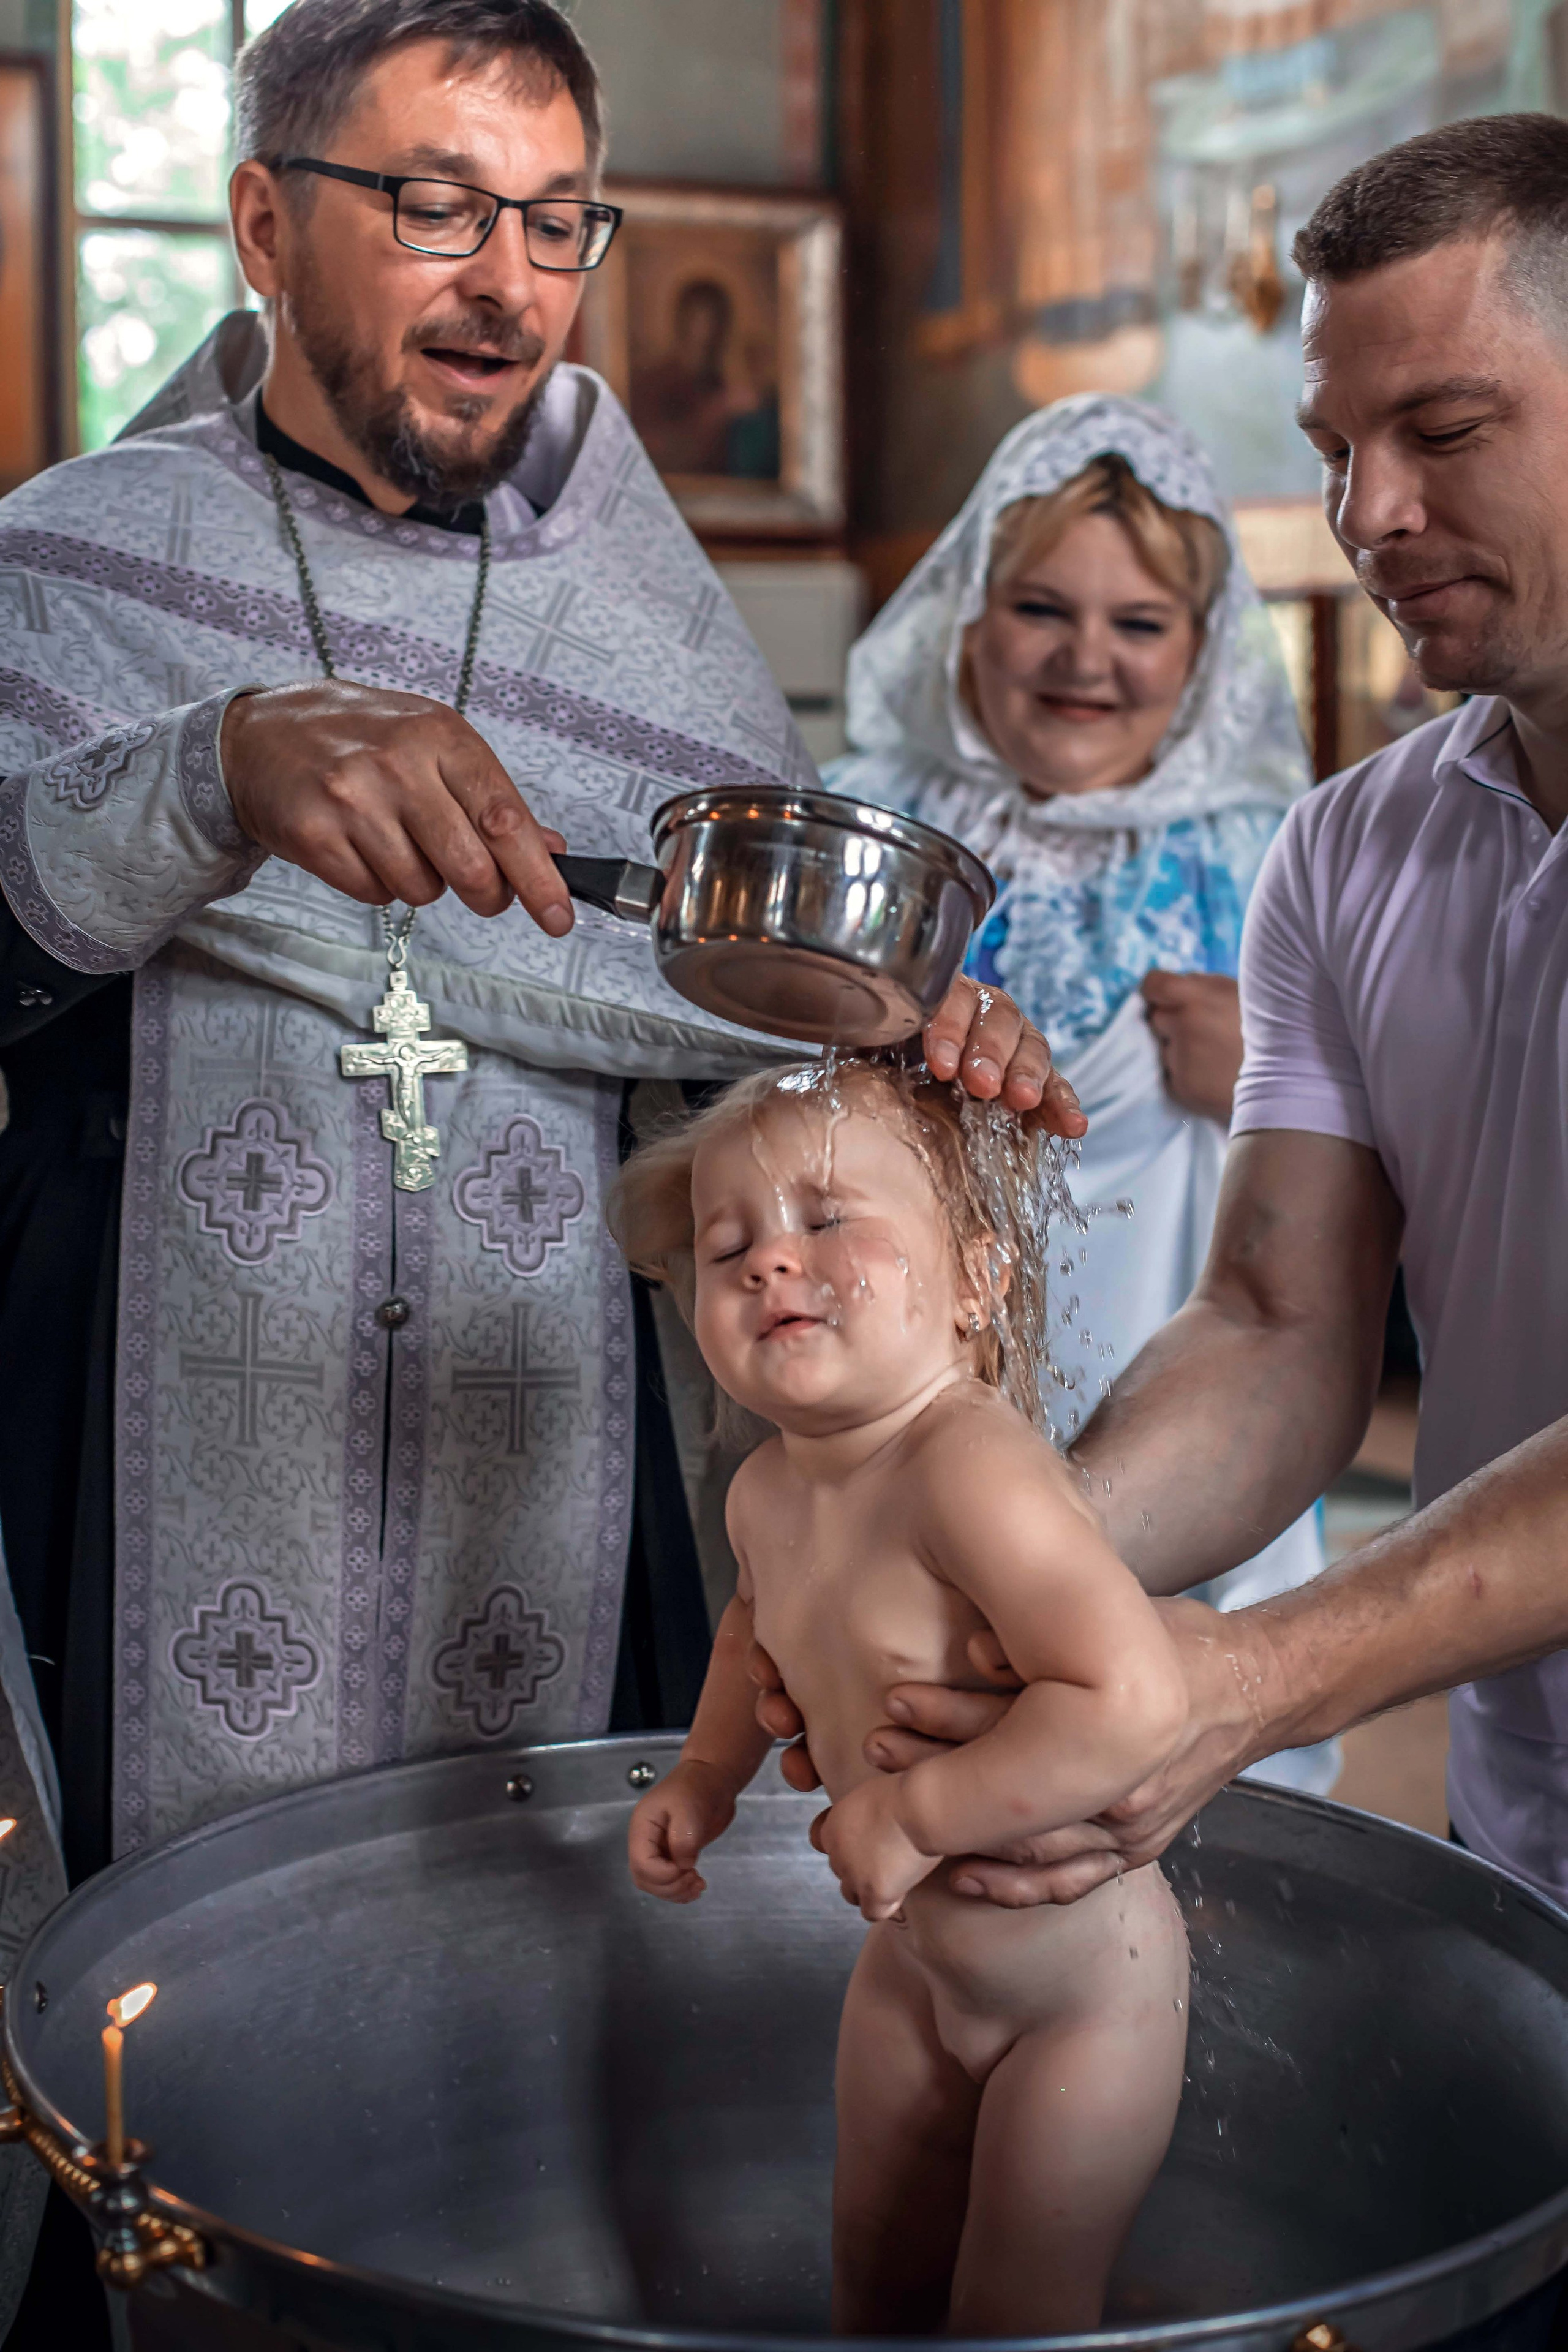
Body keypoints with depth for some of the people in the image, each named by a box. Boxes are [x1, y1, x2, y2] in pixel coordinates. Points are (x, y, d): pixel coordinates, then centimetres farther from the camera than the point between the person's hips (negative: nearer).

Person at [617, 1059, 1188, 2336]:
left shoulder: (972, 1468, -34)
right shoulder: (768, 1492, -6)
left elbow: (1132, 1702, -45)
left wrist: (917, 1810, -35)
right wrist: (707, 1772, 11)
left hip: (1081, 1981, -8)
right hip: (912, 1961, 8)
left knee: (1015, 2314, 8)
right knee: (877, 2290, 22)